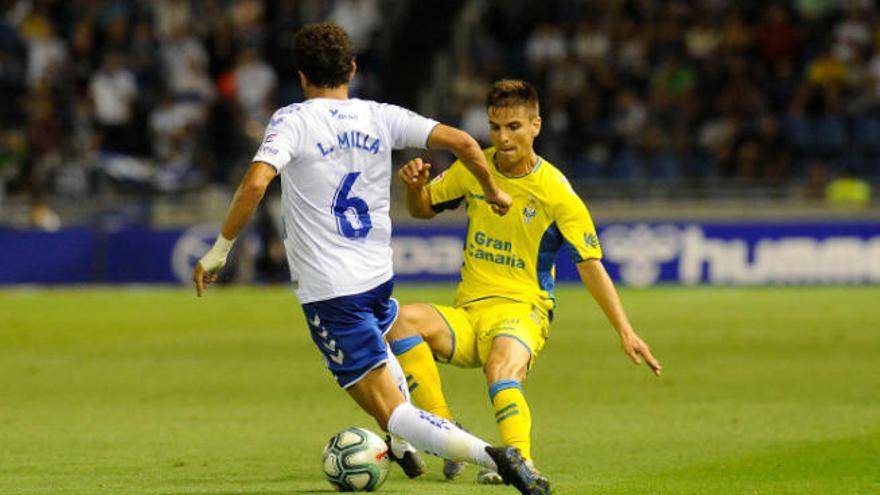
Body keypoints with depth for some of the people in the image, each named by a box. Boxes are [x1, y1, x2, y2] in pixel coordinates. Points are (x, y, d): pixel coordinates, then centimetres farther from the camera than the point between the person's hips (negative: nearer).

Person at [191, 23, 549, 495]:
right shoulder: (380, 117, 4)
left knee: (389, 412, -7)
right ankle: (403, 445, 42)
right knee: (375, 335, 43)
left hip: (328, 290, -6)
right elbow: (461, 141, 0)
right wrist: (492, 191, 17)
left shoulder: (293, 120, -9)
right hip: (379, 276, 6)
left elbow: (255, 183, -24)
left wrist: (219, 251, -15)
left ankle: (489, 455, -26)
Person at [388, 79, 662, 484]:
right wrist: (415, 186, -4)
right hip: (467, 314, 5)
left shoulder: (555, 192, -6)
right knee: (405, 321, -27)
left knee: (502, 363, -40)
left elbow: (590, 266, -6)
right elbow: (423, 208, 22)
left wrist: (625, 332, -14)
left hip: (522, 310, -5)